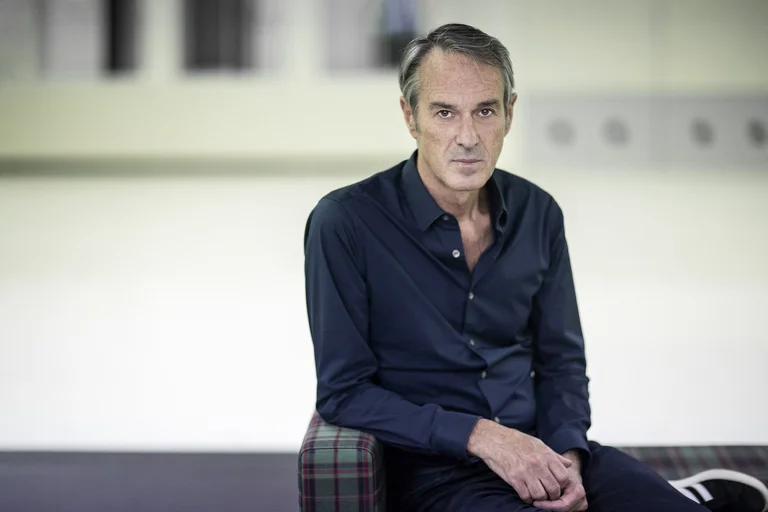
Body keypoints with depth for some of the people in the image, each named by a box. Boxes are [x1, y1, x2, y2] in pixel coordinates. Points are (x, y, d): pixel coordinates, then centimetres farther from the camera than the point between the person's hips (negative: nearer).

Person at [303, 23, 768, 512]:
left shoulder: (537, 213, 5)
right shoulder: (345, 223, -11)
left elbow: (560, 358, 14)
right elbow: (344, 392, -10)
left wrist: (567, 456, -6)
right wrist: (480, 436, -18)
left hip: (537, 452, 5)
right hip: (433, 468, -4)